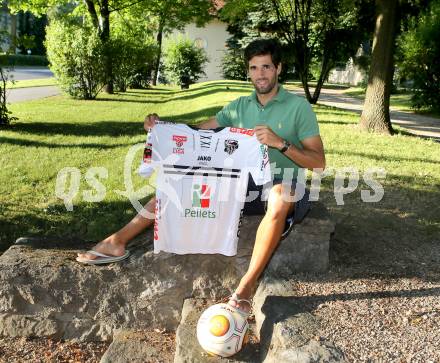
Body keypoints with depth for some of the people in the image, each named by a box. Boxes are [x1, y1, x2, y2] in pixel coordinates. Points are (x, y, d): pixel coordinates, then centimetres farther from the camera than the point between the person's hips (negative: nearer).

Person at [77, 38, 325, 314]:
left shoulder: (299, 106, -4)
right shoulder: (240, 106, 10)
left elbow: (319, 162, -9)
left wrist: (280, 143, -24)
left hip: (281, 187, -5)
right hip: (244, 186, 5)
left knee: (280, 195, -42)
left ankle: (247, 286, -37)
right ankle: (119, 240, -5)